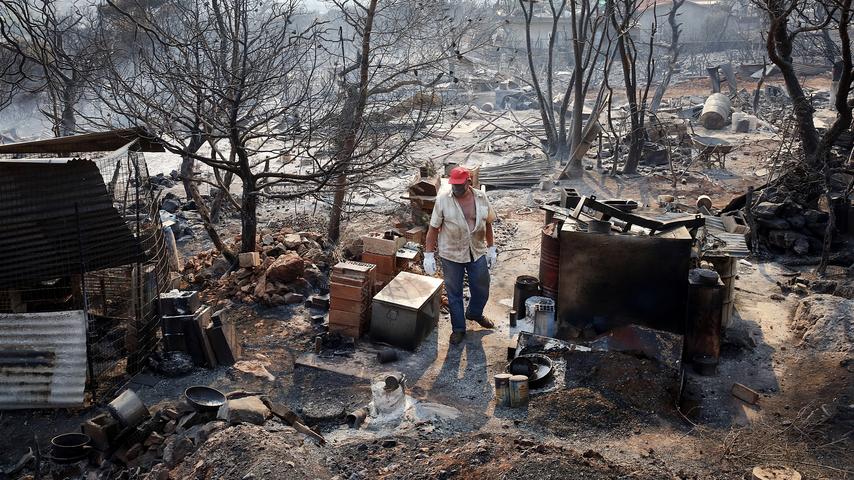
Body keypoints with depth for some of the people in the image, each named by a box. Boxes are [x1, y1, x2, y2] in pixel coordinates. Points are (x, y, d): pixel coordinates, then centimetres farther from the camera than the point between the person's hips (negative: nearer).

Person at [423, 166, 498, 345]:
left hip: (477, 253, 3)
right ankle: (458, 328, 28)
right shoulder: (443, 199, -14)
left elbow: (487, 224, 7)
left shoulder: (481, 198, -5)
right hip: (451, 255, -3)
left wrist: (491, 248, 7)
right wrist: (428, 255, -12)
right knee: (454, 293, 10)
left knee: (482, 289, 17)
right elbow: (433, 228, -10)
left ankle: (474, 313, 48)